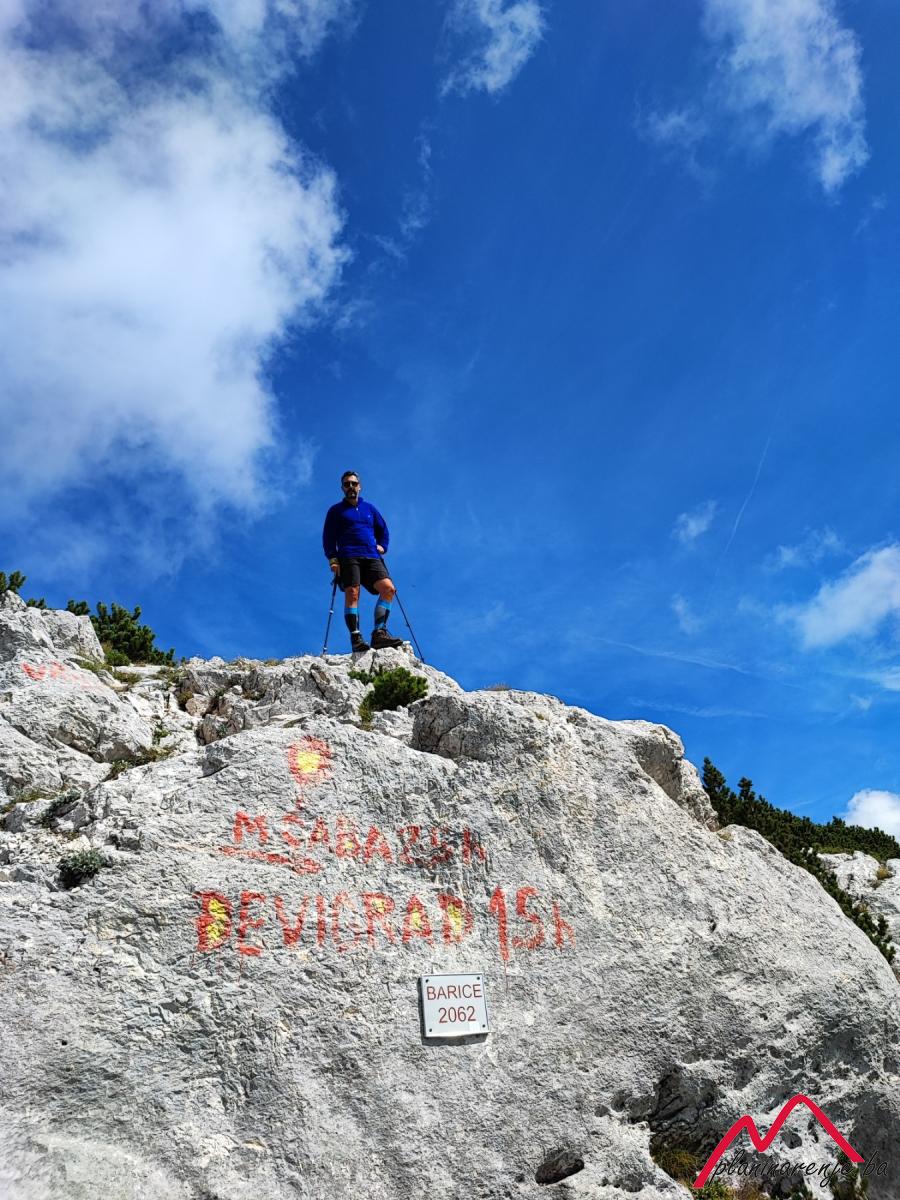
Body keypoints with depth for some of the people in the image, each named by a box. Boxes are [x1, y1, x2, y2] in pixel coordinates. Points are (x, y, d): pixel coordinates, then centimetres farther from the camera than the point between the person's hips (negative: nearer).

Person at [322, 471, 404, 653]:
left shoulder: (369, 508, 25)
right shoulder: (336, 510, 16)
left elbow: (383, 530, 30)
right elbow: (328, 537, 10)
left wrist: (382, 546, 12)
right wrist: (332, 559, -3)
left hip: (371, 558, 3)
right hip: (348, 558, -3)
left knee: (388, 588, -18)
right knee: (352, 594, -20)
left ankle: (380, 632, -21)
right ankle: (356, 638, -27)